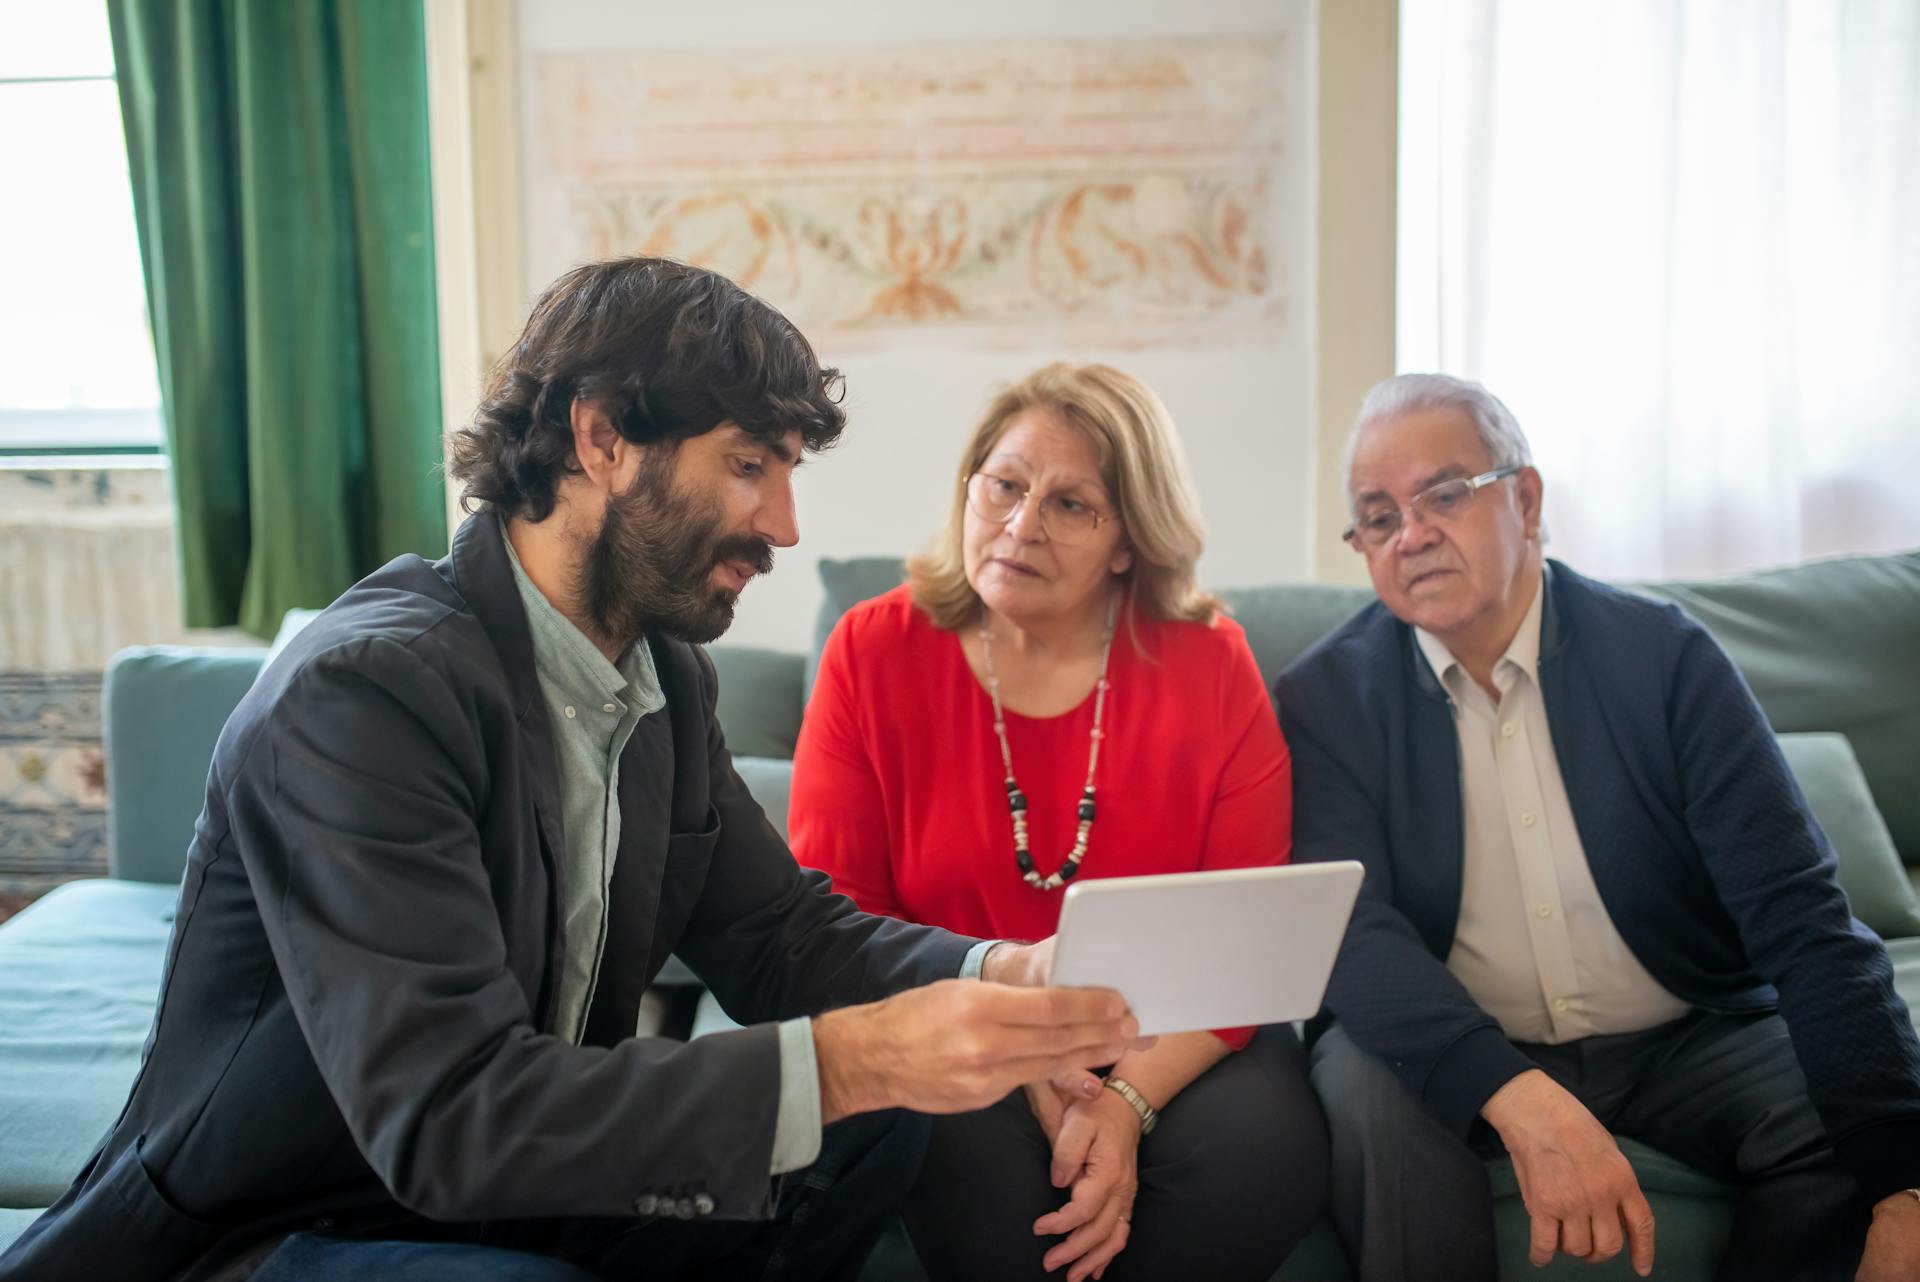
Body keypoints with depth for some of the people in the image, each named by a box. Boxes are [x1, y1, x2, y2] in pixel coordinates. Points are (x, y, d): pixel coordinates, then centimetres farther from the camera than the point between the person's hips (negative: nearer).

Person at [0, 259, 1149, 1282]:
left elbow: (784, 931, 3)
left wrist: (996, 974, -17)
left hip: (516, 1184, 8)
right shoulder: (362, 689, -26)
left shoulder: (666, 678, 2)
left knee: (879, 1126, -7)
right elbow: (445, 1117, -33)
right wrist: (847, 1058, -38)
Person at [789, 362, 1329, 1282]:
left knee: (1258, 1152, -29)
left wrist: (1131, 1098, -21)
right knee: (979, 1163, -34)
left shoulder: (1209, 664, -2)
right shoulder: (874, 652, -2)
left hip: (1169, 1045, 2)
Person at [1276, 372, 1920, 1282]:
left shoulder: (1665, 657, -7)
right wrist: (1522, 1100, -37)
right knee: (1369, 1087, -31)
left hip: (1688, 1040, 1)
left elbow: (1800, 919, -14)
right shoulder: (1326, 694, -7)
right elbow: (1350, 928, -19)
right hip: (1459, 1061, 0)